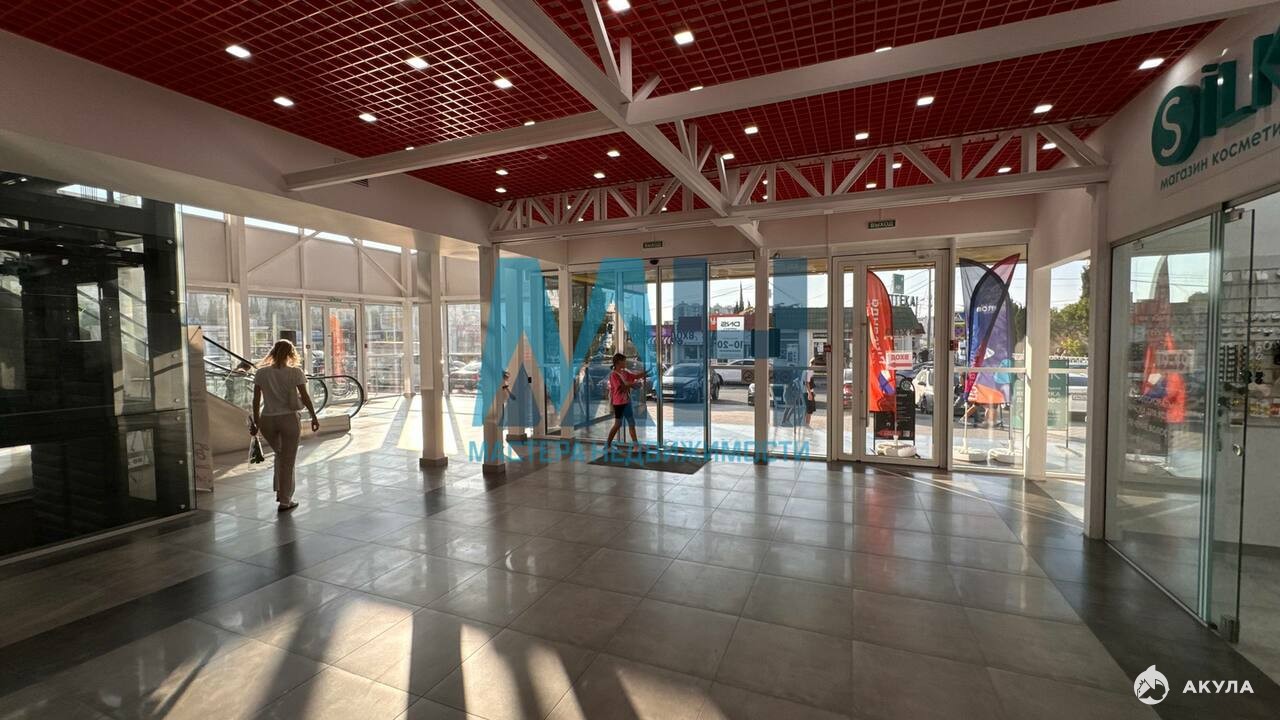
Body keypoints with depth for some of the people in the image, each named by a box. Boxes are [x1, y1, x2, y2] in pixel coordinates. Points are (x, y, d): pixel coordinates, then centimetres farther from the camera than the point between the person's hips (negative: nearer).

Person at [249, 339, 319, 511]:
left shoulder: (261, 372, 1)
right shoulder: (295, 372, -7)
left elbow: (256, 400, 2)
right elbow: (305, 397, -9)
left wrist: (255, 422, 10)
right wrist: (314, 417, 1)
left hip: (267, 420, 3)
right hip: (288, 419, -3)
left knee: (280, 455, 26)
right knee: (287, 460, 7)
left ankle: (280, 492, 26)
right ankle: (285, 501, 15)